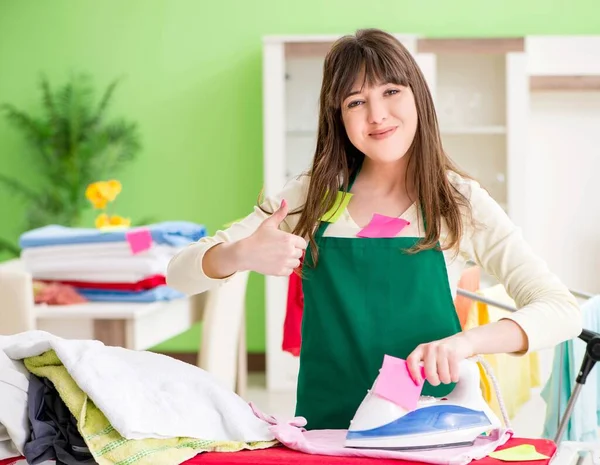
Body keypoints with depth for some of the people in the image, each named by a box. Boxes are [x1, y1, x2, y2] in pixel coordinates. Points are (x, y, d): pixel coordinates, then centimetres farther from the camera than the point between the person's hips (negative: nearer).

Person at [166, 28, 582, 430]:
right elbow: (181, 272, 2)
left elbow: (564, 311, -7)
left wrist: (466, 342, -24)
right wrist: (241, 255, -19)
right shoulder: (312, 198, 5)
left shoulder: (460, 202, 0)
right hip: (324, 428, 1)